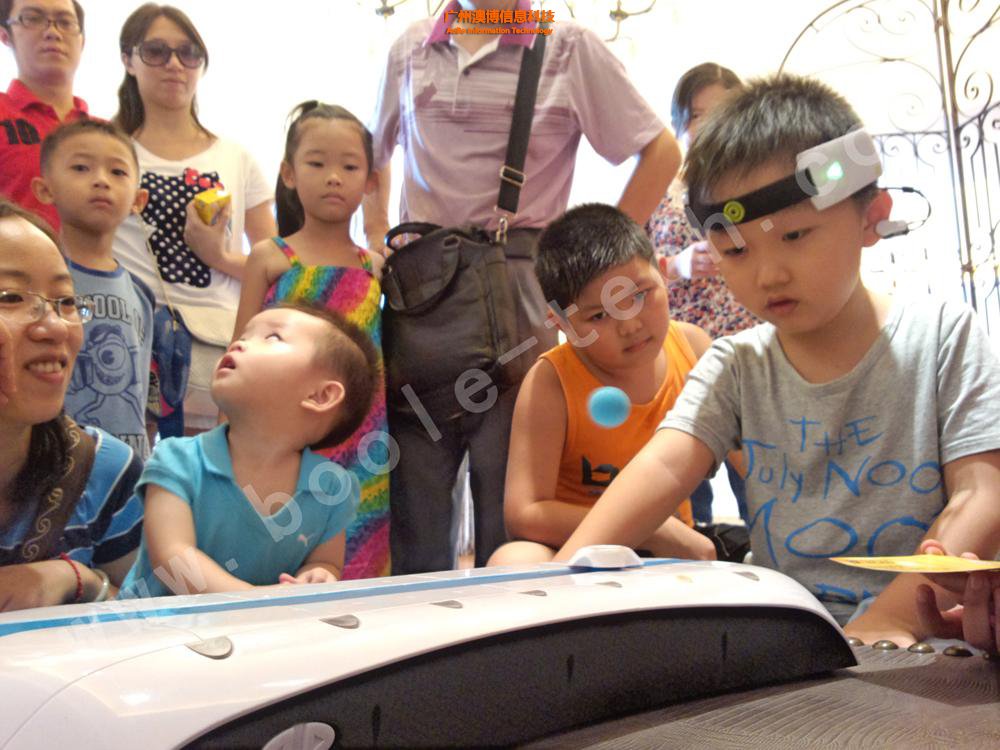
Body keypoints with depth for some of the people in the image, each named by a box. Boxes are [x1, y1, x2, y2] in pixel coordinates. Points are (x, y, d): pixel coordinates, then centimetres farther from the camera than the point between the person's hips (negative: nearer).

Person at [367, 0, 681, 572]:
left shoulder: (568, 46, 5)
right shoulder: (410, 49, 17)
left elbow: (661, 150, 6)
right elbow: (376, 151, 32)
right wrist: (377, 237, 18)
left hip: (523, 286, -3)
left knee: (510, 505, 0)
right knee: (412, 503, 5)